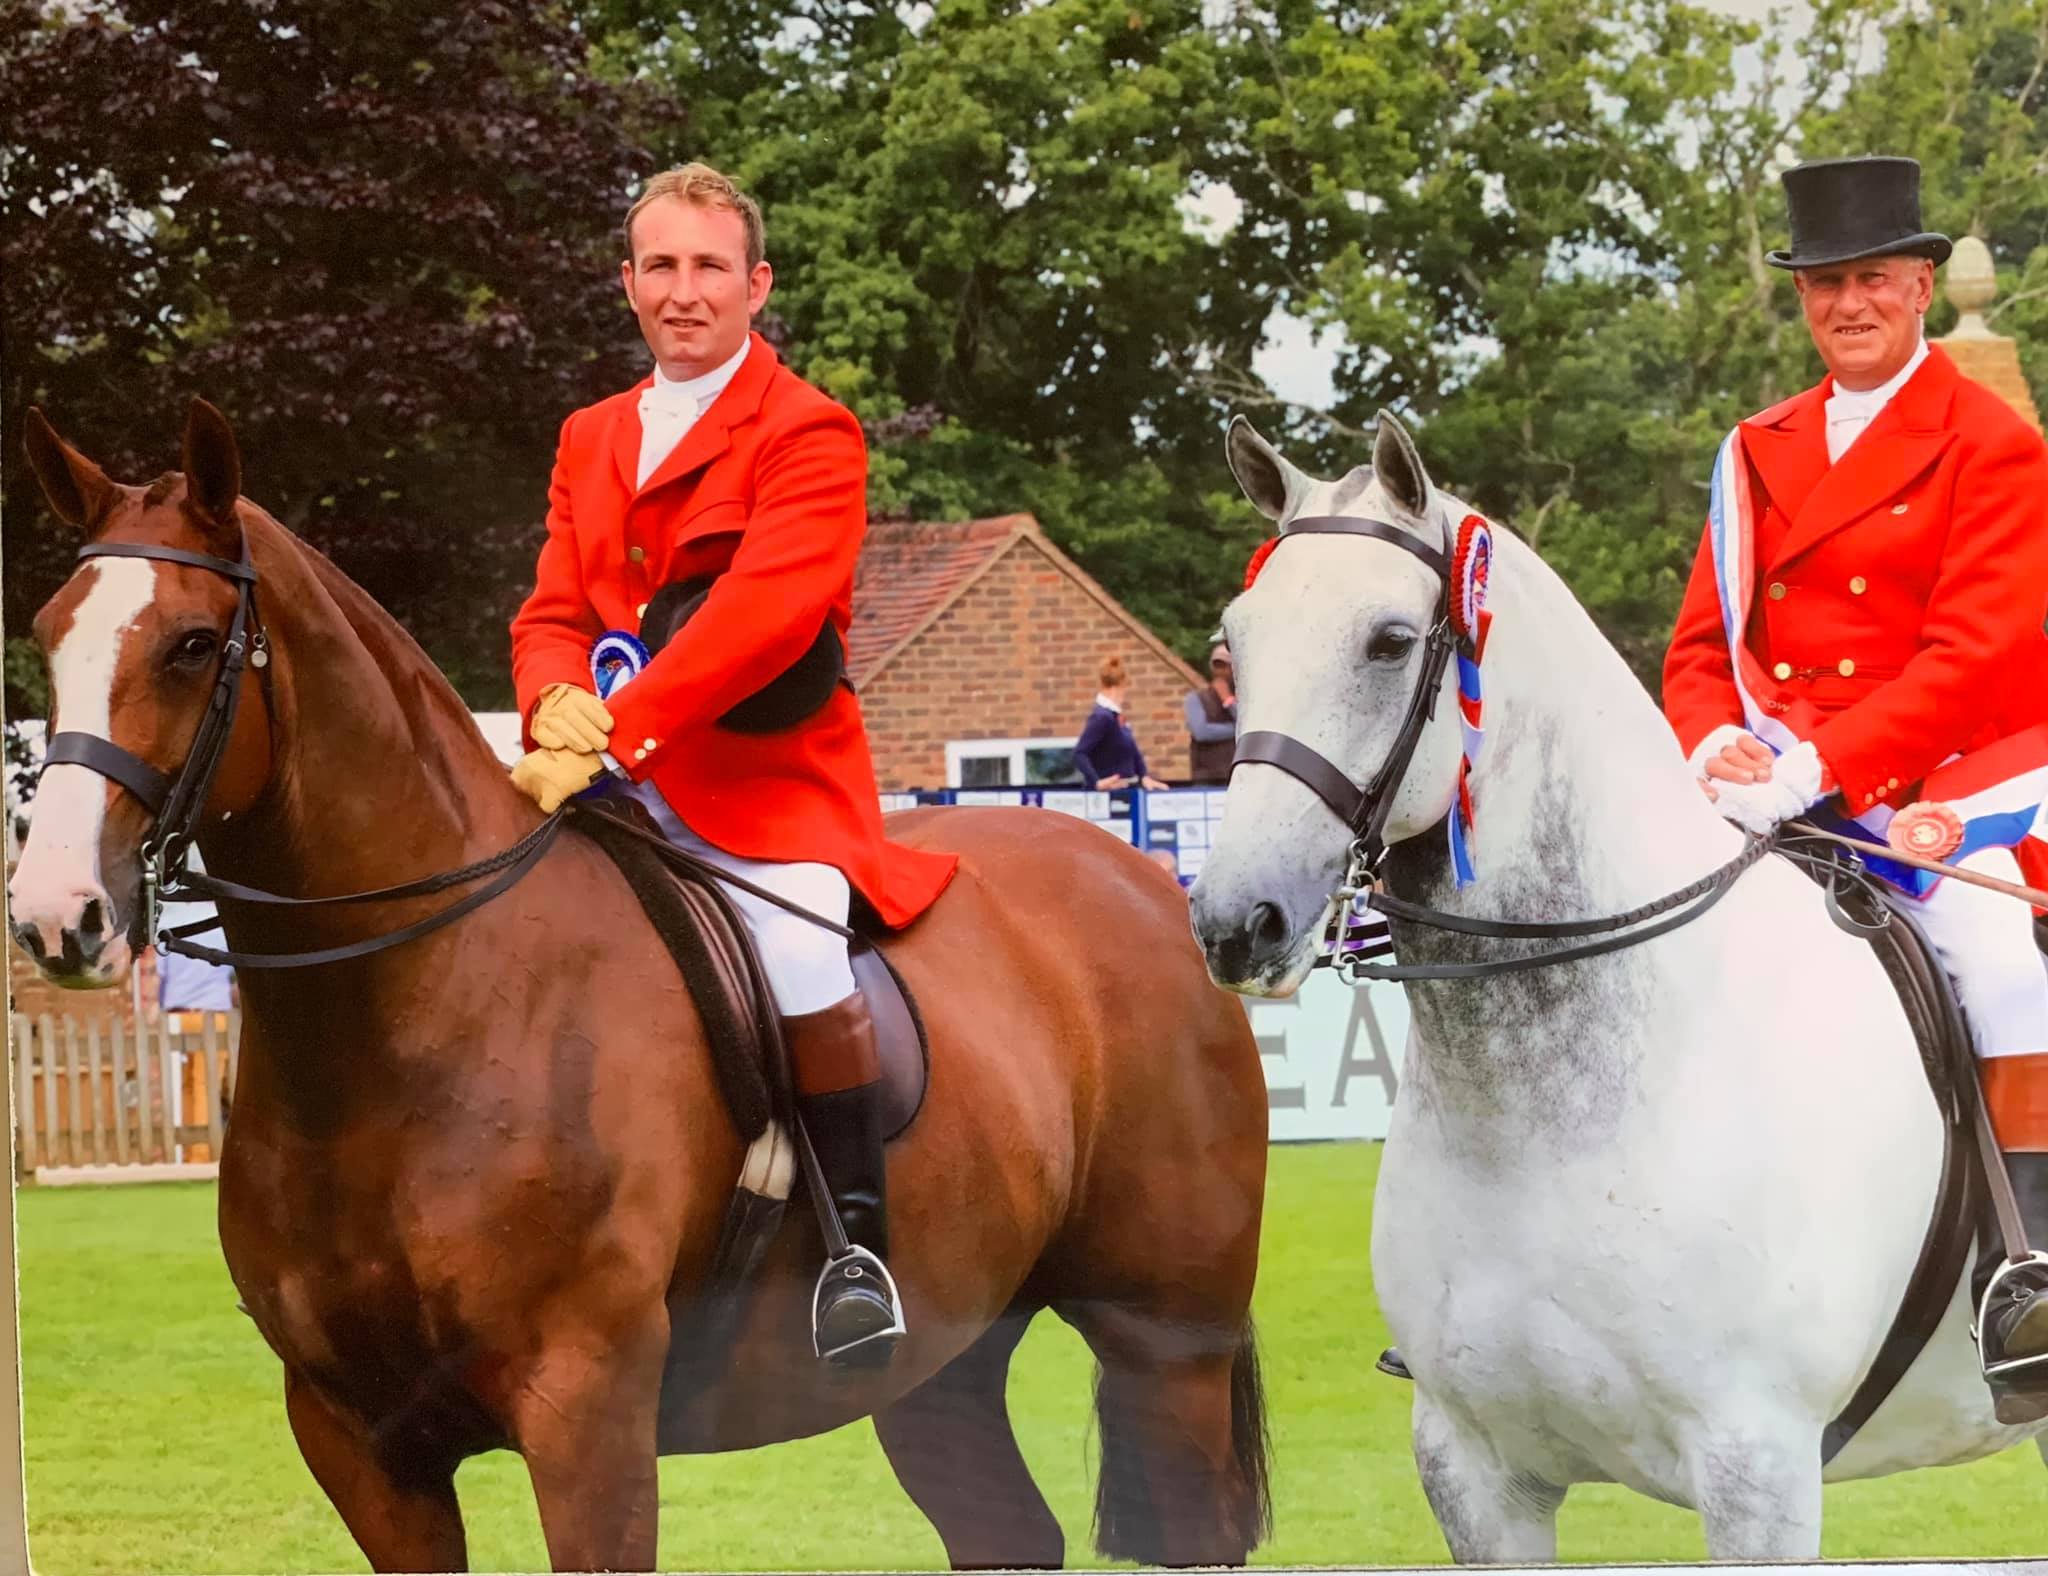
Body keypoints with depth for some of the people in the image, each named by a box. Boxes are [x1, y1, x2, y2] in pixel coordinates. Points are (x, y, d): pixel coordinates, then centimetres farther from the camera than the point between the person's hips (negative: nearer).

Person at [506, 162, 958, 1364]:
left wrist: (617, 732, -27)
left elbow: (763, 610, -18)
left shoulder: (808, 434, -4)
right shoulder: (592, 440, 18)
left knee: (807, 973, -31)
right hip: (618, 784, 6)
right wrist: (558, 711, -13)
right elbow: (556, 610, 12)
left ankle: (861, 1244, -17)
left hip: (767, 782, -6)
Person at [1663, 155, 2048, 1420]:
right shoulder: (1758, 455, 15)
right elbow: (1703, 643, 13)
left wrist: (1811, 767, -24)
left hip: (1939, 786, -5)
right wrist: (1716, 744, -11)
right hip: (1771, 784, 5)